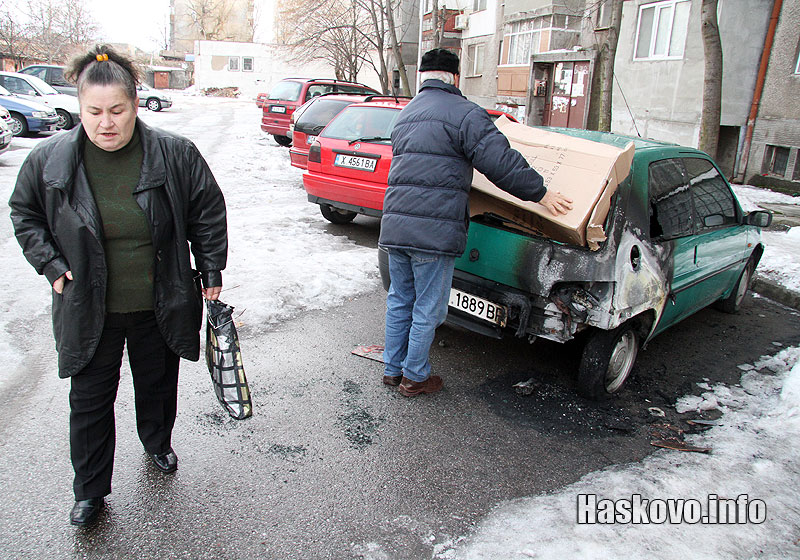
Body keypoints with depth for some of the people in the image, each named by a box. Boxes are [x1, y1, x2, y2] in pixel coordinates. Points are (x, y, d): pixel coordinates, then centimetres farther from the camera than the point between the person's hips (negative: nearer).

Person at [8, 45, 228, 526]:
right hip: (89, 311, 1)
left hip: (159, 307, 0)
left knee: (158, 385, 20)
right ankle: (90, 492, 31)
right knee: (90, 400, 11)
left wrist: (211, 269, 0)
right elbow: (25, 214, 9)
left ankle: (158, 443, 51)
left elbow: (209, 212, 0)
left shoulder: (174, 154, -11)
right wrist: (51, 264, -2)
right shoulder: (50, 159, -8)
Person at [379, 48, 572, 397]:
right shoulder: (463, 113, -5)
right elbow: (501, 163, -11)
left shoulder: (406, 114, 21)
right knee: (427, 309, 6)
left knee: (399, 301, 19)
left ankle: (393, 369, 30)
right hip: (435, 230, -7)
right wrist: (541, 193, -1)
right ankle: (415, 378, 19)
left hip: (394, 224, 8)